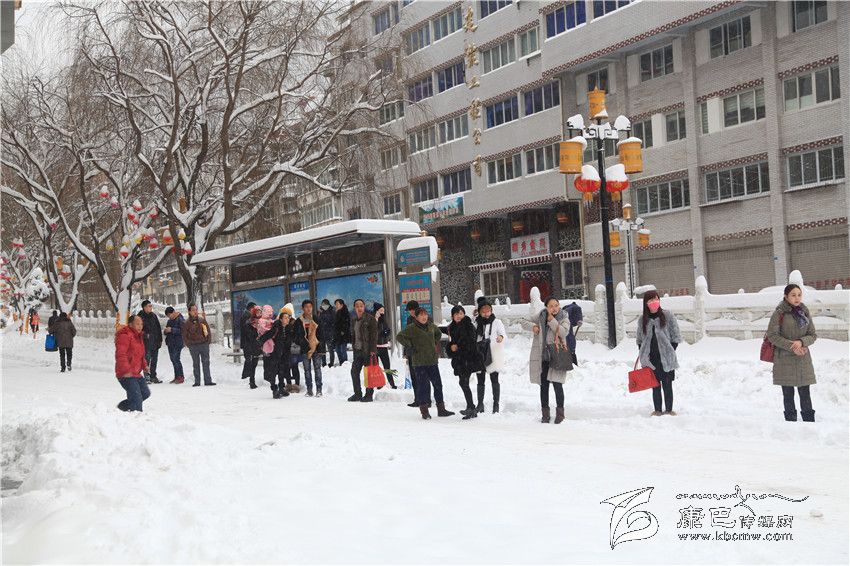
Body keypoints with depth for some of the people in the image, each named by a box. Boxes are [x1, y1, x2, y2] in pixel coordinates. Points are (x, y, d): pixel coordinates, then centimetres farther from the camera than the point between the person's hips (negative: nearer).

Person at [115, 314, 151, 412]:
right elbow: (120, 355, -24)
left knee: (146, 393, 17)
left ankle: (123, 406, 28)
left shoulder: (138, 336, 17)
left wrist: (144, 365, 16)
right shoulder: (124, 336, -15)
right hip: (126, 375, -10)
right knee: (137, 398, -12)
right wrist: (126, 370, -31)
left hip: (136, 374, 10)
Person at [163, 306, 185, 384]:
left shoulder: (180, 319, -9)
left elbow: (182, 331, -18)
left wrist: (172, 330, -21)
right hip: (170, 343, 8)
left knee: (176, 359, -12)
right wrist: (165, 331, 1)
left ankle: (180, 377, -7)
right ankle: (176, 377, 13)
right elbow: (167, 331, 24)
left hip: (178, 343, -8)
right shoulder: (170, 320, 16)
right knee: (173, 359, 8)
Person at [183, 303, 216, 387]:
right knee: (196, 364, 2)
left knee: (206, 363, 1)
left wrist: (208, 341, 2)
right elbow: (185, 336, 5)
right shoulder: (186, 323, 3)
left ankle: (208, 381, 4)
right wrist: (189, 344, -5)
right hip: (193, 346, -2)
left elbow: (208, 331, 12)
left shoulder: (202, 320, 9)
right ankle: (197, 382, 5)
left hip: (204, 344, 2)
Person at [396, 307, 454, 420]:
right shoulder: (411, 328, -8)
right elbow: (399, 336, -17)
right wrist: (410, 347, -15)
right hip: (420, 363, -6)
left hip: (433, 361, 6)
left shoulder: (431, 326, 10)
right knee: (424, 386, -5)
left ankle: (441, 409, 19)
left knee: (438, 384, 9)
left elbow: (438, 333, 30)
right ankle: (424, 411, 5)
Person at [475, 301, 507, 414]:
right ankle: (480, 403, 15)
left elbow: (504, 334, -11)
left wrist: (501, 337, -32)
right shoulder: (477, 323, 11)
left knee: (494, 380, 0)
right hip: (480, 355, 3)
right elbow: (473, 337, 21)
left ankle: (496, 404, 4)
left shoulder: (497, 322, 1)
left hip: (493, 355, -3)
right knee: (480, 381, 8)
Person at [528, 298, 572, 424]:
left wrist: (551, 319, -22)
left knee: (557, 384, -10)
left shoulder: (564, 319, -1)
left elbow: (563, 332, -19)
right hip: (541, 357, 3)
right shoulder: (541, 316, 7)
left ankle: (560, 412, 5)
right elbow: (530, 321, 24)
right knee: (544, 385, 9)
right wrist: (533, 326, 2)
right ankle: (545, 413, 19)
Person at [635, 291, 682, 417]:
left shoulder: (668, 316, -2)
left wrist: (670, 352, -6)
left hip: (666, 359, -2)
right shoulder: (642, 320, 5)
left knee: (667, 385, 2)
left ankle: (669, 410, 12)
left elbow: (676, 336, 0)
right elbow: (640, 339, 13)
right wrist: (643, 356, 5)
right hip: (650, 360, 2)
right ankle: (657, 410, 16)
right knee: (655, 386, 8)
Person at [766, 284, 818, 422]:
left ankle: (810, 422, 8)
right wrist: (791, 346, -15)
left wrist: (801, 342, -13)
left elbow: (813, 335, 8)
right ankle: (790, 420, 13)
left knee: (805, 394, 2)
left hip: (803, 359, 3)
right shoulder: (779, 313, -5)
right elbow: (772, 335, -8)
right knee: (788, 394, 4)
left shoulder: (805, 312, 7)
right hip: (784, 360, -3)